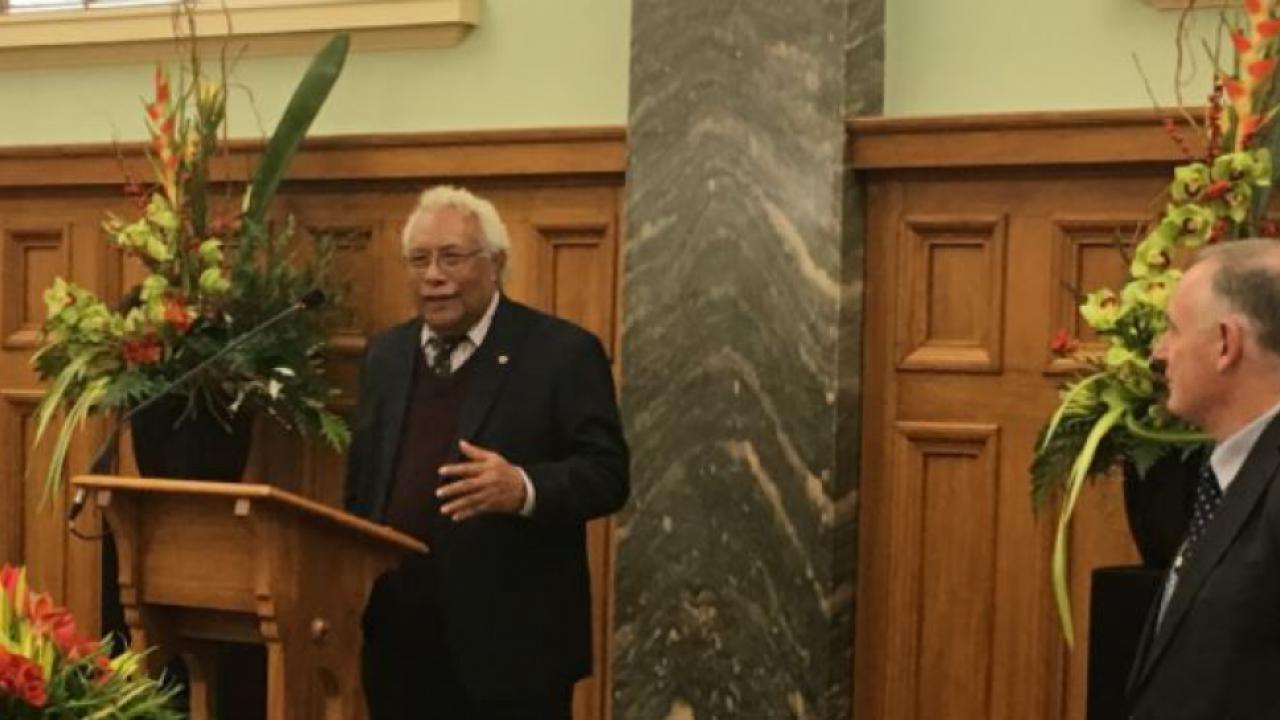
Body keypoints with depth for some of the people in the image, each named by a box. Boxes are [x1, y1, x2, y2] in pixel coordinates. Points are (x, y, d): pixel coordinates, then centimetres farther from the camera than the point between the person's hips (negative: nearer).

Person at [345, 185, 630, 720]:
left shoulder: (563, 352, -4)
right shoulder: (385, 355, 15)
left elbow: (607, 474, -9)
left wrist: (524, 488, -27)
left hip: (511, 651, -5)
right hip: (398, 650, 5)